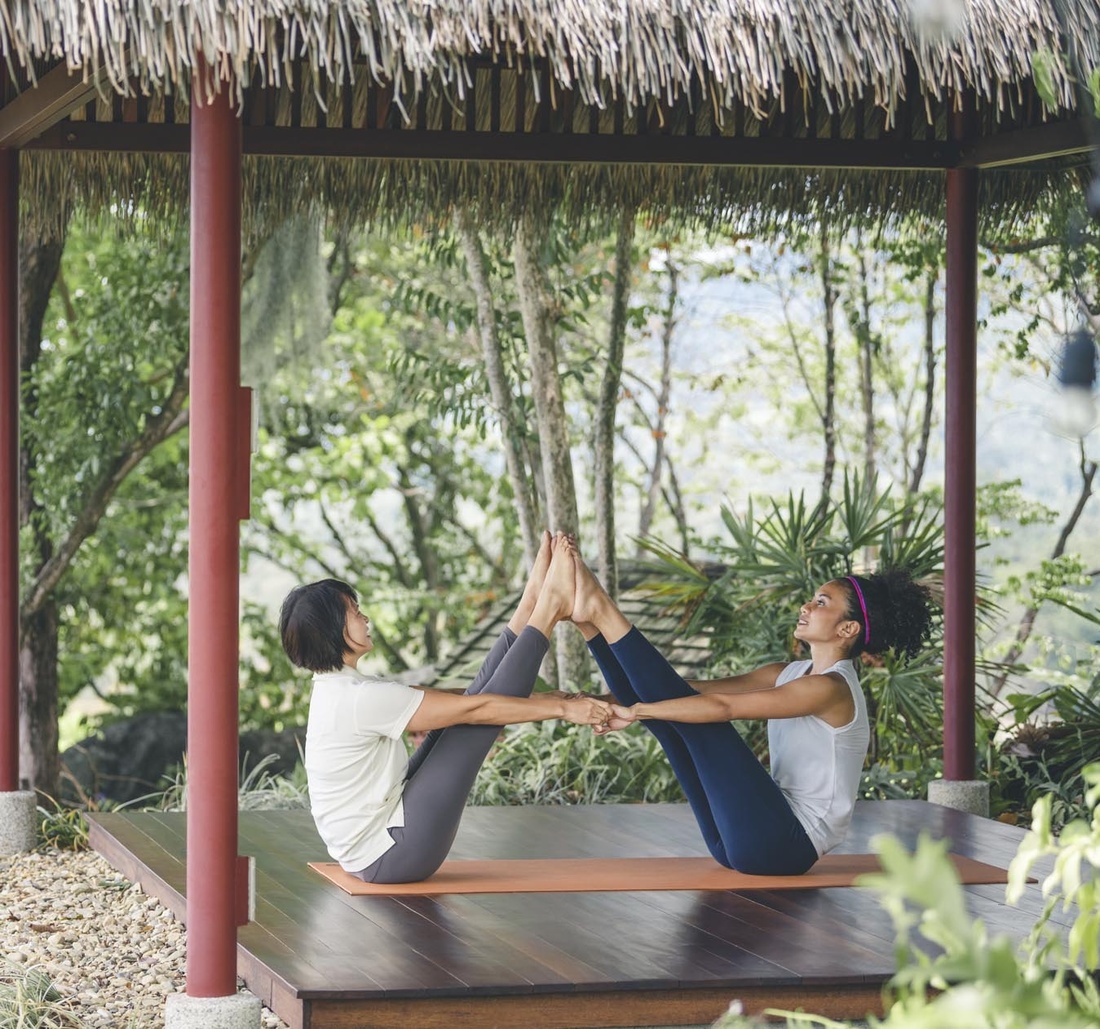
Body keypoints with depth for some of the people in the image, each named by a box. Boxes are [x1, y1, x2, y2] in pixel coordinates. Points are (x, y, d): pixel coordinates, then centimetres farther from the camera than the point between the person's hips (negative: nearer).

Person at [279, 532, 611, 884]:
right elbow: (476, 710, -19)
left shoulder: (338, 689, 7)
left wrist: (534, 700, 11)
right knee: (474, 721, -6)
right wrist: (562, 708, -12)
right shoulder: (359, 699, -24)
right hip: (390, 855, -9)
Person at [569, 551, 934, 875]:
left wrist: (635, 711, -22)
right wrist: (627, 703, -2)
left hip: (786, 844, -8)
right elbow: (703, 689, 8)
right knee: (677, 704, 1)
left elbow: (722, 706, -23)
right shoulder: (790, 674, 15)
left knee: (702, 717, -17)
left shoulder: (830, 689, -14)